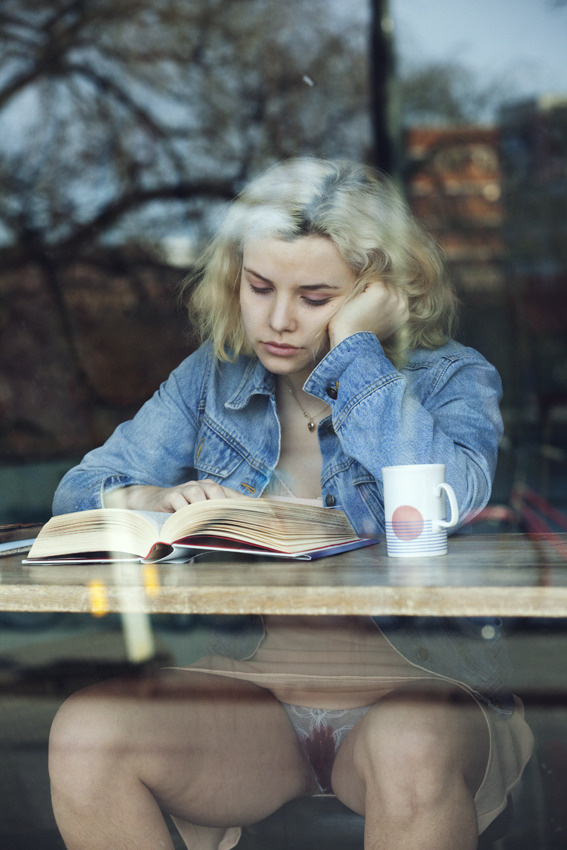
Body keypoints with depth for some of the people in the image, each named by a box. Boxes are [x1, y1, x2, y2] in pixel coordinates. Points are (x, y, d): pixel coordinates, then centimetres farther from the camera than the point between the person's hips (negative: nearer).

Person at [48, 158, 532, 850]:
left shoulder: (450, 378, -1)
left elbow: (450, 500, -24)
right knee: (84, 732, -24)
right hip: (252, 685, 3)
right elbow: (79, 492, 7)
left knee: (413, 753, -38)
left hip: (416, 690, -2)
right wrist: (158, 500, -16)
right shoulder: (213, 376, 9)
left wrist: (352, 346, -16)